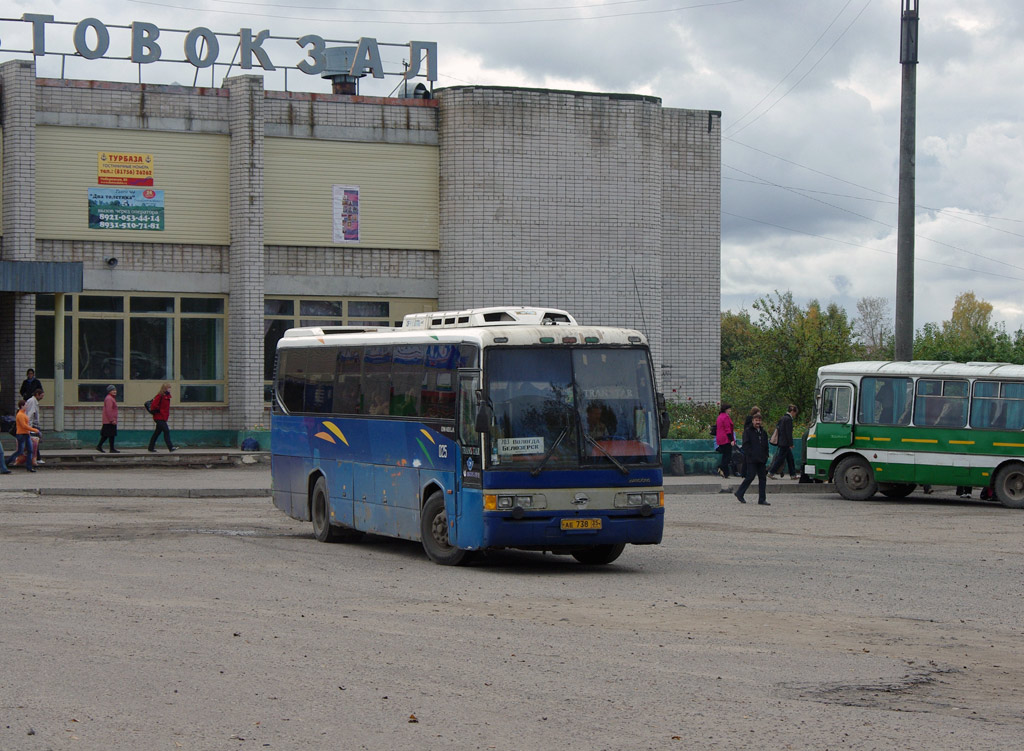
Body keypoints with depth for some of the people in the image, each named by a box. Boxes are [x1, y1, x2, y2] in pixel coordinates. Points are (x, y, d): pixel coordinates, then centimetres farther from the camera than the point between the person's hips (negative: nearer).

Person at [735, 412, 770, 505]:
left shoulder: (763, 432, 16)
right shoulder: (747, 431, -2)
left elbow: (766, 445, 22)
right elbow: (746, 445, -8)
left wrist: (766, 456, 9)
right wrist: (750, 455, -16)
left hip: (761, 459, 6)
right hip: (751, 459, -6)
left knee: (763, 478, 3)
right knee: (750, 476, -8)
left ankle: (762, 499, 4)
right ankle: (739, 493, 10)